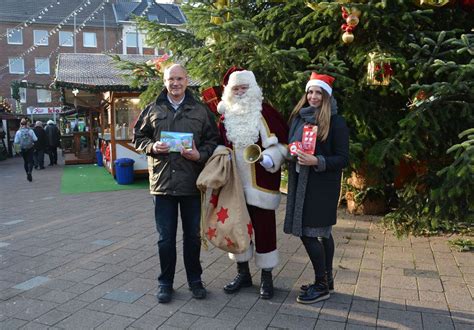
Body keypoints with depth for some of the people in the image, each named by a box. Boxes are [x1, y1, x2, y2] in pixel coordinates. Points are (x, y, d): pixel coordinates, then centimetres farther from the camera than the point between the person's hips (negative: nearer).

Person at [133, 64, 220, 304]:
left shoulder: (200, 110, 4)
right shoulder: (153, 110, 6)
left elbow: (213, 140, 5)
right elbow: (138, 137, 12)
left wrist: (200, 154, -14)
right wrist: (151, 147, -8)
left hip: (192, 184, 0)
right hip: (162, 183, 0)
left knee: (193, 235, 13)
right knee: (166, 238, 8)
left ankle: (195, 280, 30)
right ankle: (165, 282, 26)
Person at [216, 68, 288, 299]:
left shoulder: (265, 113, -6)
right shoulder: (225, 116, 7)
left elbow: (282, 143, -5)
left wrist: (271, 158, -21)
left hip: (260, 184, -4)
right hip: (234, 184, 4)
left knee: (264, 228, 4)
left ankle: (266, 277, 21)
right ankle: (242, 273, 30)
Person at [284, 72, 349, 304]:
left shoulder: (335, 122, -6)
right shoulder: (298, 117, 10)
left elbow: (343, 159, -9)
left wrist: (317, 161, -21)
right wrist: (293, 154, 2)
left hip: (322, 185, -6)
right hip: (300, 183, 6)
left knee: (308, 233, -7)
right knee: (322, 233, 14)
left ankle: (321, 285, 8)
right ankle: (326, 280, 26)